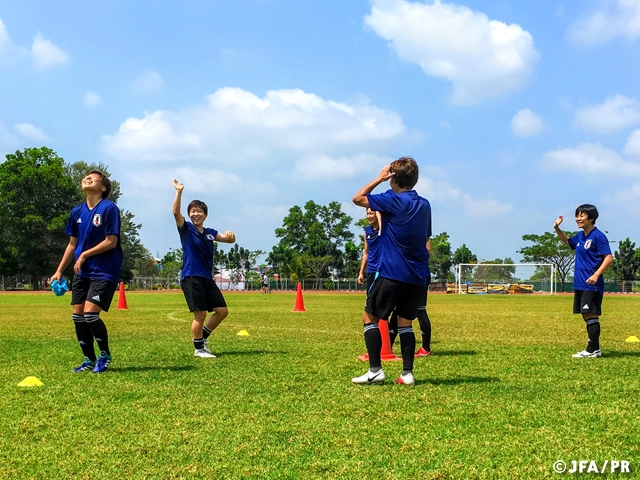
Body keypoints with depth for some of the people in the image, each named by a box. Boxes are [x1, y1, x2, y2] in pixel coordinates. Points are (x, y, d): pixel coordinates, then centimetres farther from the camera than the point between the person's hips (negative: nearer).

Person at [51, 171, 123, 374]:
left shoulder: (109, 208, -11)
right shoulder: (77, 211, 8)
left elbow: (111, 242, -15)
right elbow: (72, 244, 15)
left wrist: (85, 255, -13)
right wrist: (59, 270, 12)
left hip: (104, 272, -7)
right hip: (82, 272, 7)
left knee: (90, 314, -15)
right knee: (78, 316, 4)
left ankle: (105, 354, 8)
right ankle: (89, 360, 18)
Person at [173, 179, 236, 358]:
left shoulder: (210, 233, 13)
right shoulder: (186, 229, -1)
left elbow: (229, 240, 12)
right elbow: (176, 212, -17)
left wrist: (230, 235, -12)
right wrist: (179, 191, -26)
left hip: (207, 278, 6)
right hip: (191, 277, -6)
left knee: (222, 311, 5)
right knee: (200, 314, -7)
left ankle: (202, 337, 23)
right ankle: (199, 348, 9)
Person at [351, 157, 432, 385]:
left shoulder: (393, 200, -10)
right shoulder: (424, 204, 11)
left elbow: (358, 198, -2)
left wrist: (380, 178, 4)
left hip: (392, 273, -6)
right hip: (417, 276, 7)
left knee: (370, 317, 3)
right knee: (405, 322, 12)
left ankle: (375, 370, -4)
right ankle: (407, 373, 6)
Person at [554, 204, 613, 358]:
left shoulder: (598, 236, -11)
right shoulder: (580, 236, 13)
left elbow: (609, 257, -16)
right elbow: (567, 241, 35)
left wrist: (597, 274, -27)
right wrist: (557, 229, 18)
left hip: (592, 284, -9)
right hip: (579, 284, 9)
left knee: (591, 316, -7)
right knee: (586, 316, 12)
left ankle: (592, 350, -3)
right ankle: (594, 349, 19)